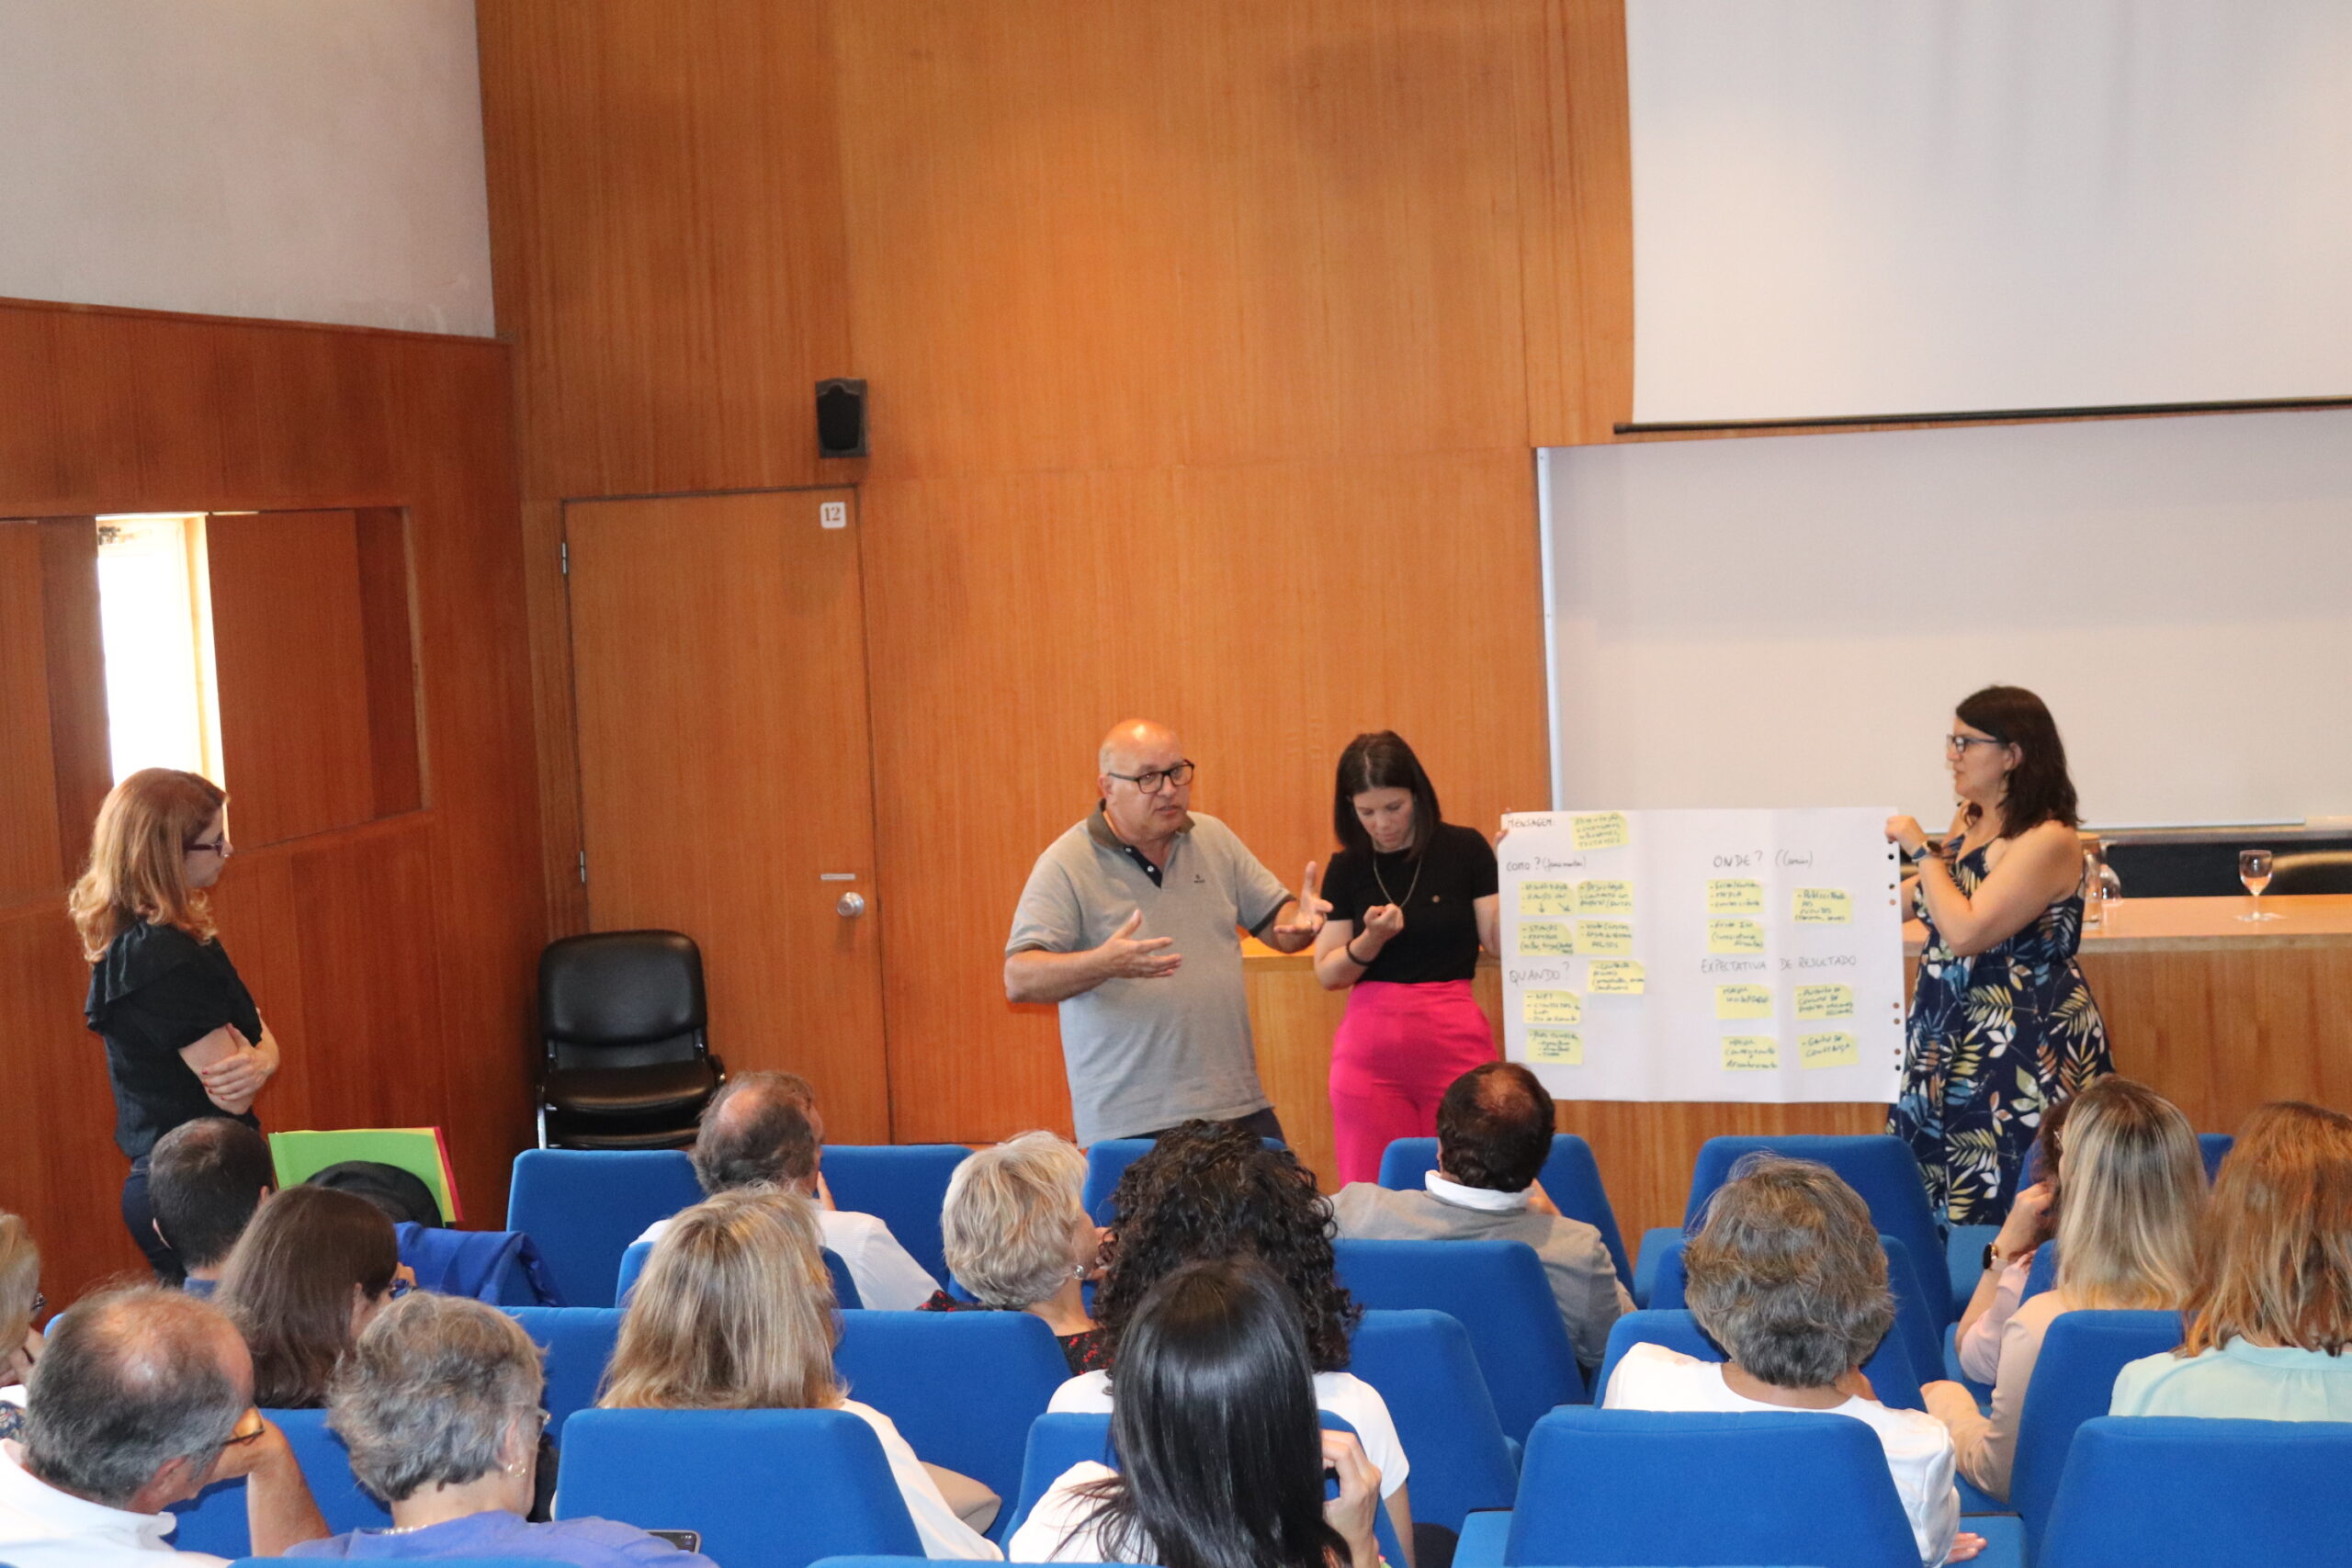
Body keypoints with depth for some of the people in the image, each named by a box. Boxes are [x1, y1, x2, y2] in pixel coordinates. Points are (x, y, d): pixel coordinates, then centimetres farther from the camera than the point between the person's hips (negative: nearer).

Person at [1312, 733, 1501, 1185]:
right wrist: (1371, 939, -12)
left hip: (1454, 1041, -2)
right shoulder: (1347, 868, 6)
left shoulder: (1463, 850, 1)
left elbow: (1500, 941, -4)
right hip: (1371, 1047, 2)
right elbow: (1328, 974, 5)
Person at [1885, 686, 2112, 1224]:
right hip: (1950, 1036, 8)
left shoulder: (2050, 840, -15)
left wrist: (1922, 849, -14)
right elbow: (1923, 898, 27)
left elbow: (1966, 932, -23)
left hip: (2023, 1053, -8)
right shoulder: (1970, 818, 10)